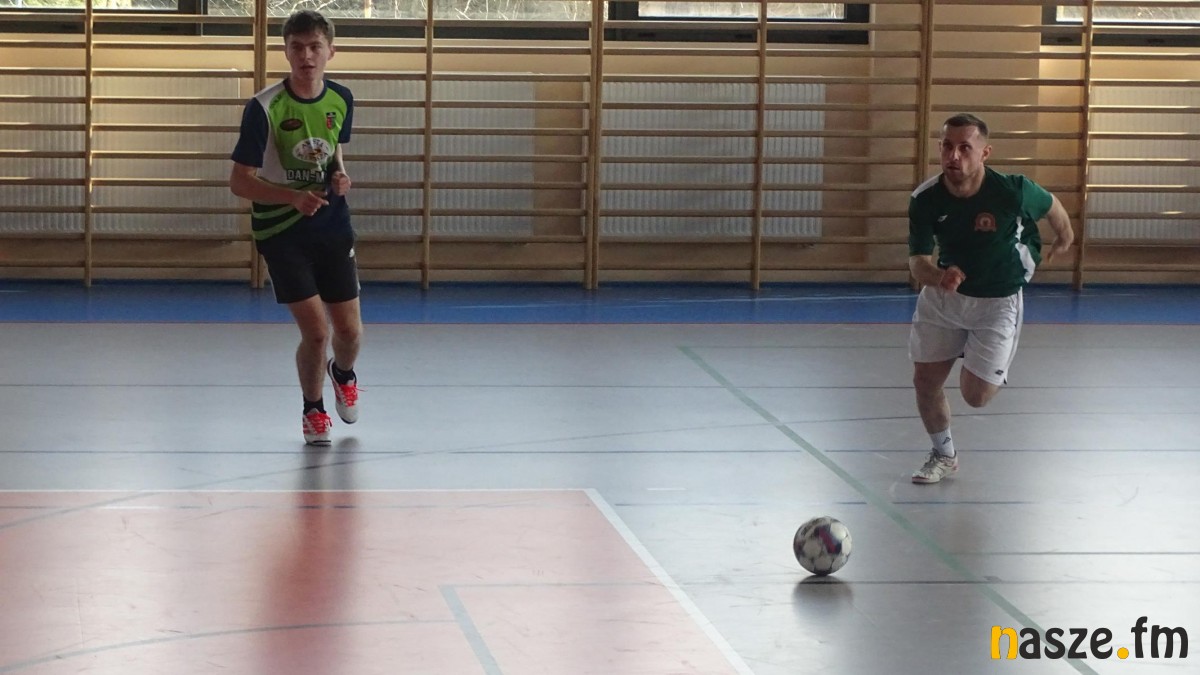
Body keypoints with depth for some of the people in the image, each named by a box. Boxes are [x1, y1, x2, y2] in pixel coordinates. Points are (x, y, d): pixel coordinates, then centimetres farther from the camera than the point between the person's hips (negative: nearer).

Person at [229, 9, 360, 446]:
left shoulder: (341, 100, -2)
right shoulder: (264, 108, -16)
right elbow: (239, 181, -13)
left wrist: (340, 175, -4)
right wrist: (294, 197, -28)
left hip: (332, 226, 4)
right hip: (281, 233, -4)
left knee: (349, 331, 5)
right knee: (315, 331, -10)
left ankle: (343, 374, 43)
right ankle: (313, 410, 19)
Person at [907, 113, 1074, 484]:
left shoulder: (1013, 191, -28)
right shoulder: (925, 199, -21)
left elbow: (1051, 205, -6)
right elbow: (917, 261, -20)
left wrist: (1064, 237, 15)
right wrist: (939, 277, -44)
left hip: (997, 302, -3)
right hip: (943, 294, 3)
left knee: (975, 395, -6)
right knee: (925, 381, 5)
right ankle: (944, 455, 32)